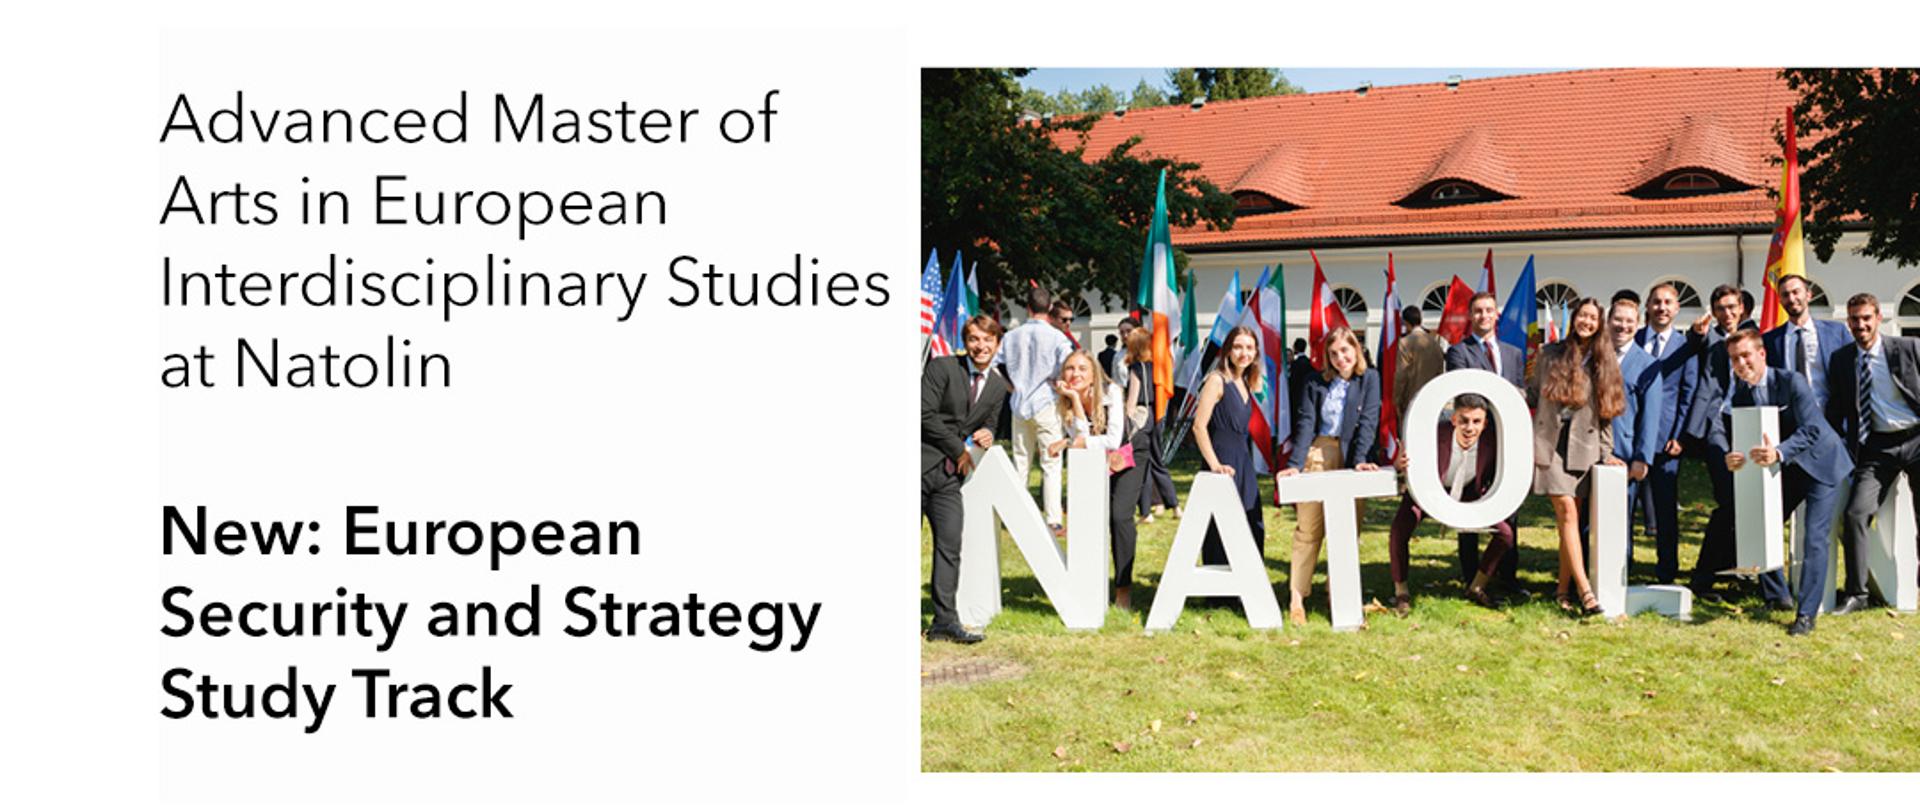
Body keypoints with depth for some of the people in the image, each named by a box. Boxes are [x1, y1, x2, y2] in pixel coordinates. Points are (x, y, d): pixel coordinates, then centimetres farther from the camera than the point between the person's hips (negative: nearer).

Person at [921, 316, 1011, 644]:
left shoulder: (998, 386, 12)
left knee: (950, 546, 0)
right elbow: (925, 414, -12)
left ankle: (944, 621, 5)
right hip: (921, 466, -5)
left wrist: (985, 435, -2)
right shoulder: (941, 367, -6)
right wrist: (959, 449, -8)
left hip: (950, 475, 5)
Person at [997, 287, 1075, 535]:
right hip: (1046, 403, -4)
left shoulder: (1011, 336, 3)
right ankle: (1053, 521, -4)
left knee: (1020, 462, 11)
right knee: (1051, 464, -1)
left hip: (1019, 404, 4)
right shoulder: (1056, 337, -9)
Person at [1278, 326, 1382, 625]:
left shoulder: (1369, 379, 5)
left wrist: (1360, 460, -16)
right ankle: (1297, 598, -6)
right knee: (1308, 527, -4)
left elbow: (1368, 421, -4)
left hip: (1350, 457, 0)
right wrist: (1295, 464, -12)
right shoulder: (1316, 382, 7)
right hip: (1318, 454, 0)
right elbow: (1305, 423, 0)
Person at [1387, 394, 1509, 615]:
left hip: (1467, 498, 3)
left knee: (1505, 532, -6)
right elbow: (1401, 462, -21)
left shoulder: (1491, 443, -22)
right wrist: (1401, 463, -45)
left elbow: (1495, 481, -4)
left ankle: (1476, 588, 14)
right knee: (1399, 532, -27)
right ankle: (1401, 592, -2)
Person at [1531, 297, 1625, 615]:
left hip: (1583, 448, 2)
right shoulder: (1551, 354, 7)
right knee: (1567, 512, -13)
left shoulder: (1604, 362, 9)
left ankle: (1563, 590, 10)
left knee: (1570, 519, 1)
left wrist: (1606, 453, 4)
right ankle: (1585, 590, -18)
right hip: (1549, 443, -1)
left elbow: (1606, 411, 9)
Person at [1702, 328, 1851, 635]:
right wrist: (1726, 455, -41)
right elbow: (1715, 428, -18)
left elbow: (1811, 430, -29)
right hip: (1784, 471, 6)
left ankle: (1806, 614, -7)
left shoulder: (1792, 382, -22)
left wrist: (1779, 452, -47)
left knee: (1815, 539, -11)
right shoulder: (1737, 393, -6)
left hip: (1821, 464, -6)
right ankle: (1778, 597, 24)